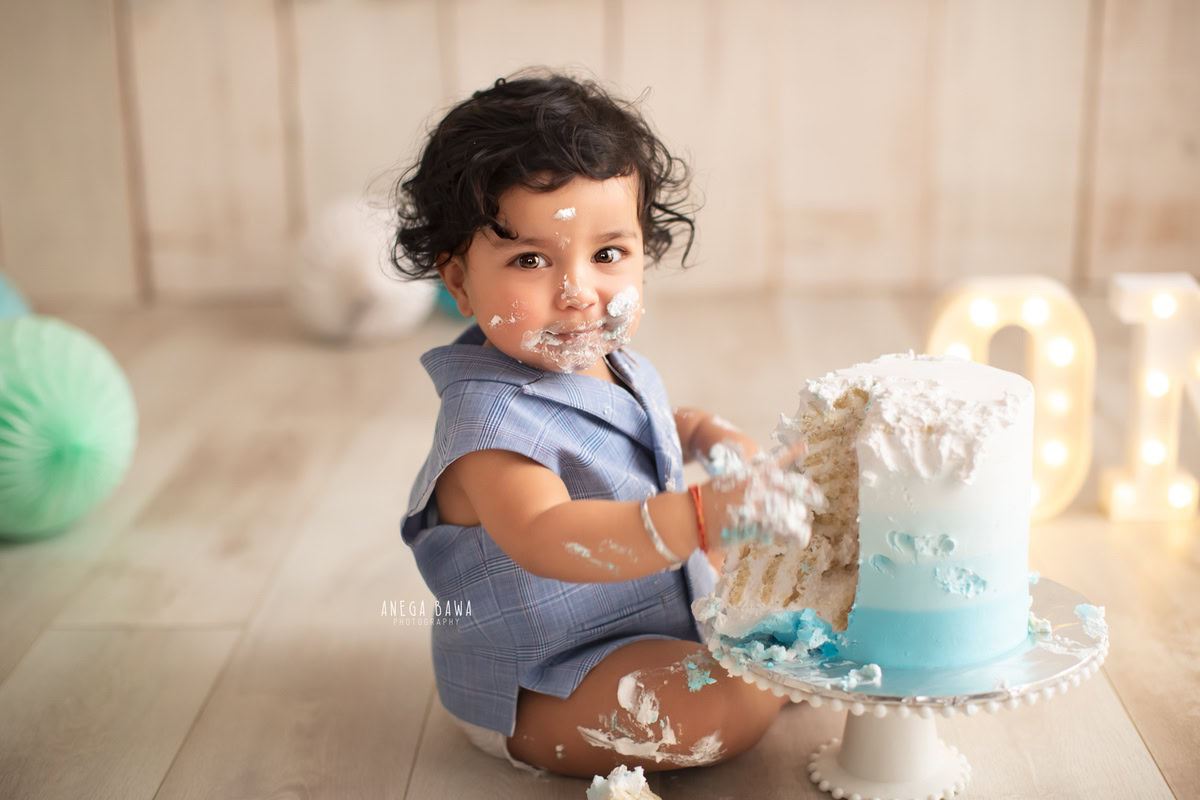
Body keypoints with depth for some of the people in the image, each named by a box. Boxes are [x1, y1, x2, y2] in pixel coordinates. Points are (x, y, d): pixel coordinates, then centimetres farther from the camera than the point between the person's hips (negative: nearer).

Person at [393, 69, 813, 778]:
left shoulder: (613, 364, -1)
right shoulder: (492, 416, -31)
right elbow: (545, 539, -49)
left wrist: (706, 435, 3)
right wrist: (708, 513, -59)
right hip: (535, 690, -9)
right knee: (731, 707, -23)